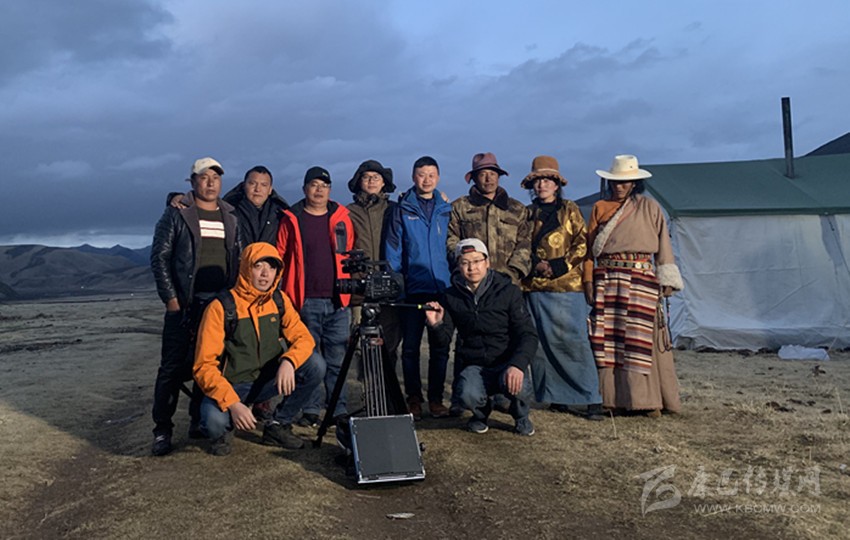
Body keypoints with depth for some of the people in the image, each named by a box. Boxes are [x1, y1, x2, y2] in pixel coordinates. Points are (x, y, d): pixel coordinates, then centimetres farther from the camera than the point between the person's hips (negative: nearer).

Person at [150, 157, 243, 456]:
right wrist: (170, 297, -9)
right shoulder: (176, 213, 1)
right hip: (185, 304, -4)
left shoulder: (230, 217, 13)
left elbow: (238, 259, 16)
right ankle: (162, 430, 6)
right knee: (173, 367, -2)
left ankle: (199, 421, 21)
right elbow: (159, 257, -2)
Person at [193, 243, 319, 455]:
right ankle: (222, 432, 5)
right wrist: (233, 404, -32)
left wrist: (288, 361, -29)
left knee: (312, 371, -19)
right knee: (215, 422, -35)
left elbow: (303, 337, -5)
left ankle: (278, 426, 2)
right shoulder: (221, 308, -18)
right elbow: (204, 366, -19)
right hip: (230, 385, -4)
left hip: (267, 380, 5)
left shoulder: (279, 300, -3)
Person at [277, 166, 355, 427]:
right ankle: (311, 410, 13)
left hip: (338, 301, 2)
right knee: (309, 360, 2)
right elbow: (279, 257, 7)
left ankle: (339, 409, 13)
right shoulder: (291, 220, 5)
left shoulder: (342, 218, 11)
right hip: (305, 301, -1)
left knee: (337, 359, 4)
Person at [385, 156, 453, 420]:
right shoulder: (403, 209, 4)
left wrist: (455, 278, 5)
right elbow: (393, 249, 2)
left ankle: (436, 398, 17)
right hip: (413, 288, -2)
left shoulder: (446, 209, 10)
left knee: (440, 346, 6)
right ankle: (413, 398, 15)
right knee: (410, 346, 3)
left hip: (442, 287, 2)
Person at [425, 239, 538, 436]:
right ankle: (481, 412, 10)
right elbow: (445, 338, 4)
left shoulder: (508, 291, -6)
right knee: (468, 395, -32)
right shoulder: (452, 296, 2)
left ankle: (521, 416, 5)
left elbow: (528, 335, -10)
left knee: (517, 386, -35)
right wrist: (436, 325, -20)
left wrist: (517, 365, -28)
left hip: (507, 362, -1)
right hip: (474, 365, 1)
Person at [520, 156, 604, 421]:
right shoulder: (528, 213, 16)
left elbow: (583, 243, 1)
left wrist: (560, 266, -10)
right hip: (534, 287, 3)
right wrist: (535, 265, -4)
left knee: (573, 341, -7)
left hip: (566, 286, -3)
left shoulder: (569, 209, 7)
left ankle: (589, 398, 0)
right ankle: (556, 397, 13)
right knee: (542, 344, 3)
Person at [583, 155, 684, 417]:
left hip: (641, 280, -2)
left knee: (641, 336, -5)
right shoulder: (600, 208, 14)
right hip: (606, 280, 2)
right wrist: (588, 280, 2)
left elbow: (663, 244, 7)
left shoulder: (649, 208, 9)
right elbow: (590, 247, 10)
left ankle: (649, 399, 2)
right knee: (606, 337, 0)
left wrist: (666, 281, 0)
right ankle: (611, 397, 8)